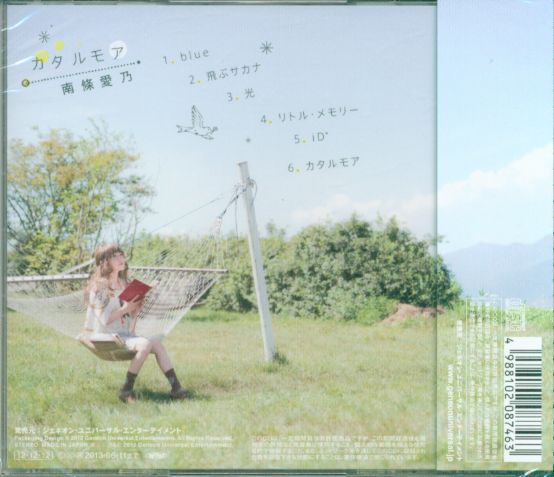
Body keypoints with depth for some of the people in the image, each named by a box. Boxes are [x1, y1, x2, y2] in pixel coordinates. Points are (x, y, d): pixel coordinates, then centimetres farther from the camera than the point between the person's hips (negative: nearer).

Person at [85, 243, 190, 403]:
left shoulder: (124, 284, 17)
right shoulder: (99, 287, -7)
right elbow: (104, 320, -14)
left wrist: (137, 308, -1)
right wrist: (125, 309, -17)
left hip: (126, 334, 7)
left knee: (157, 344, -14)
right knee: (146, 344, -29)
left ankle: (175, 387, -16)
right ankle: (126, 390, -21)